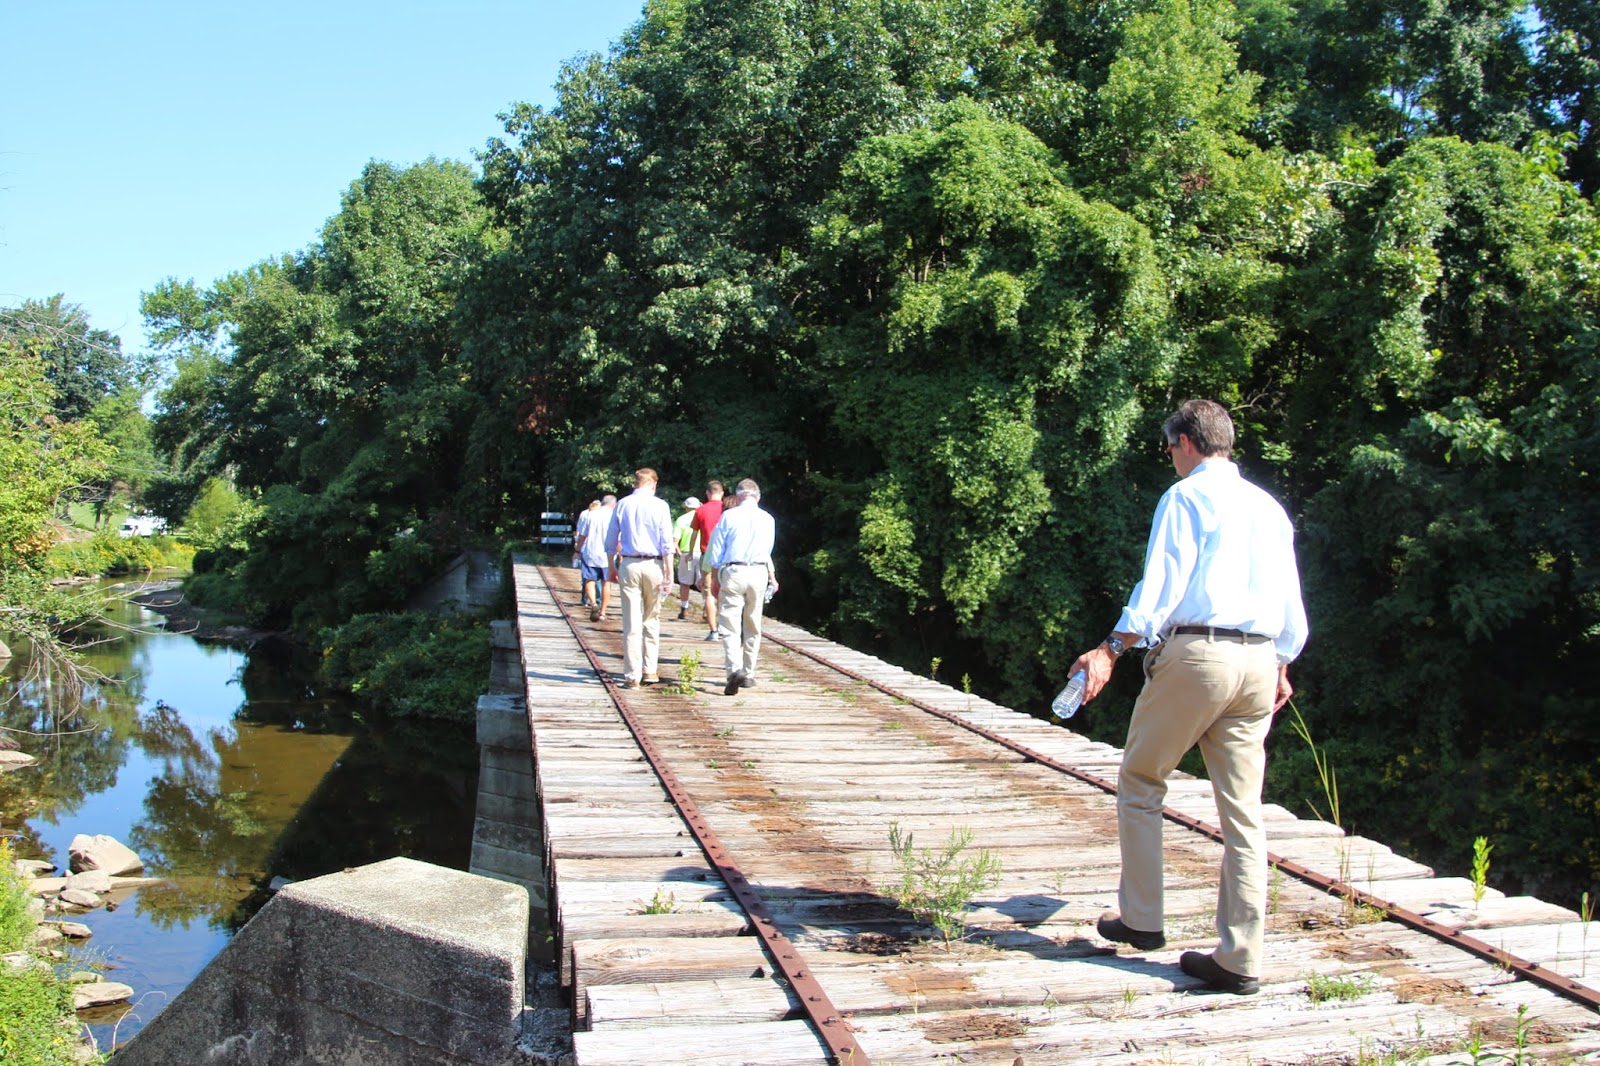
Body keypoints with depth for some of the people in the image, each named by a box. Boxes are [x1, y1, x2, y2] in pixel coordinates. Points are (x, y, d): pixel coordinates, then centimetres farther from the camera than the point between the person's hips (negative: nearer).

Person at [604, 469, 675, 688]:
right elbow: (667, 543, -6)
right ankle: (650, 670, 12)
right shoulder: (660, 506, -2)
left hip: (628, 565, 1)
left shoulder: (622, 505, 4)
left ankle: (633, 675, 2)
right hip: (653, 564, -1)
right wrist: (669, 572, -4)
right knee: (652, 619, 12)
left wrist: (612, 567, 18)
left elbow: (611, 542, 9)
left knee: (631, 622, 1)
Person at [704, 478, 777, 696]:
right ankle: (748, 674, 19)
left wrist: (714, 580, 8)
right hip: (759, 573, 3)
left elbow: (716, 550, 0)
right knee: (753, 627, 14)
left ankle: (735, 669, -26)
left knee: (729, 626, -6)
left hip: (733, 572, -3)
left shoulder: (729, 515, -2)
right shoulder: (768, 519, 6)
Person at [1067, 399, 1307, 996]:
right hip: (1257, 664, 6)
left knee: (1140, 787, 12)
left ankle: (1141, 919, 17)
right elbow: (1290, 604, 21)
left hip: (1193, 655, -6)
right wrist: (1281, 667, 34)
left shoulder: (1185, 497, -2)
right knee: (1243, 811, 6)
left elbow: (1159, 588, -14)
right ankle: (1240, 959, 9)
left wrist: (1110, 651, -17)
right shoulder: (1269, 507, 17)